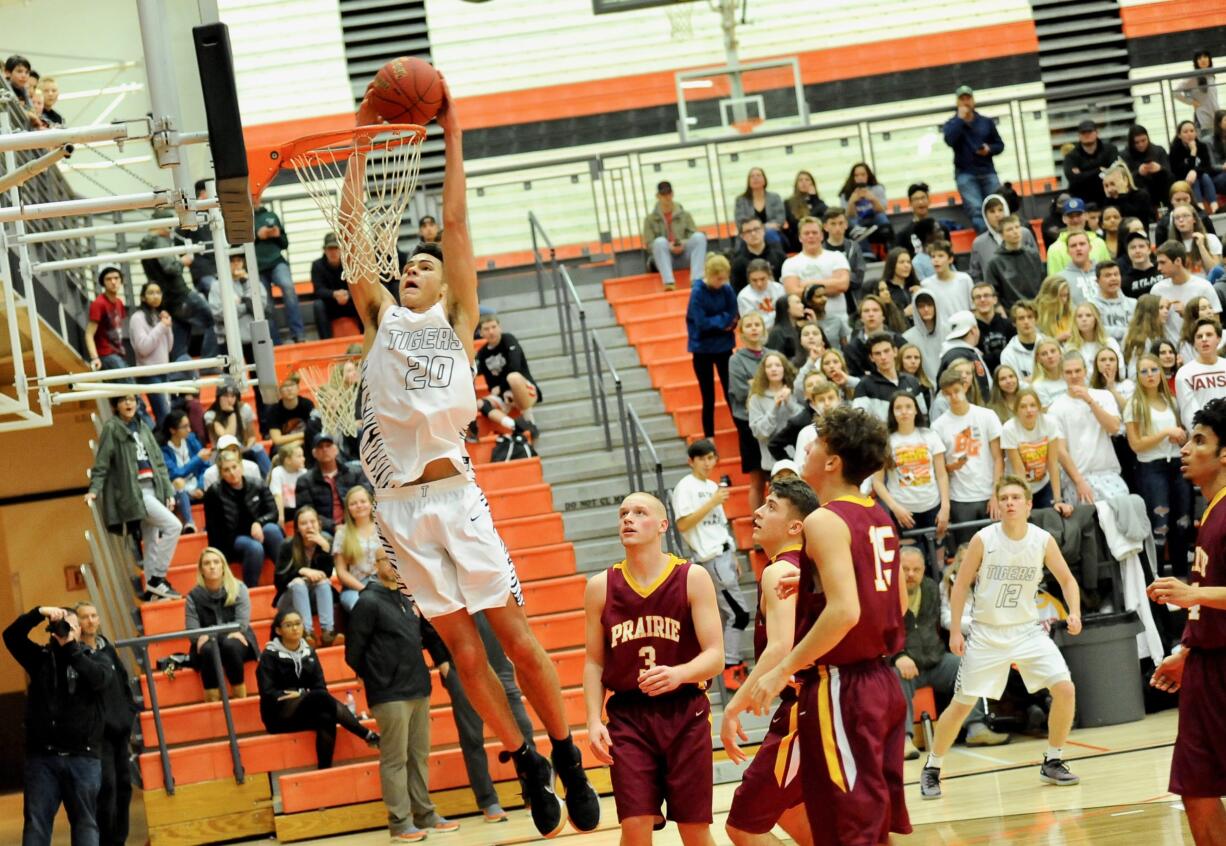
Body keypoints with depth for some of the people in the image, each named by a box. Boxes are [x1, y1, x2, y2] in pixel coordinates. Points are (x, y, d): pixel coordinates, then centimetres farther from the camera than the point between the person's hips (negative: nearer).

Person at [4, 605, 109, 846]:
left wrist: (70, 647, -18)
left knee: (85, 821, 4)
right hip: (42, 756, 1)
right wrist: (38, 613, -18)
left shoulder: (93, 658, 6)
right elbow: (11, 636, -3)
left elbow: (99, 679, -15)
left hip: (83, 756, -1)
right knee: (35, 821, -1)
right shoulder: (40, 658, 10)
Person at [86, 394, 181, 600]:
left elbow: (158, 461, 16)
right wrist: (94, 490, -19)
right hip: (133, 491, -7)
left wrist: (168, 491, 11)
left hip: (152, 488, 7)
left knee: (152, 540, 6)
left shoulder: (141, 427, 16)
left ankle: (151, 588, 11)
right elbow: (101, 464, -7)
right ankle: (157, 578, -13)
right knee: (173, 525, -18)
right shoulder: (111, 428, -4)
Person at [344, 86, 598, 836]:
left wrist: (452, 135, 2)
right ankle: (525, 762, 17)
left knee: (515, 634, -2)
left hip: (455, 492, -2)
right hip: (400, 504, 2)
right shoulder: (380, 316, 14)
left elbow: (456, 221, 2)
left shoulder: (456, 317, 9)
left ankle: (568, 759, 8)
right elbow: (350, 224, 11)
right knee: (461, 646, 5)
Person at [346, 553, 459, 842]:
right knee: (395, 760, -4)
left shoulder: (409, 598, 12)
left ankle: (425, 815, 17)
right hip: (390, 696, -7)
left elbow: (430, 633, 22)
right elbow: (354, 651, -8)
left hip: (419, 690, 7)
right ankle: (400, 823, -1)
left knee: (419, 756, 10)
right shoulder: (369, 602, -8)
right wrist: (373, 678, 2)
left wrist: (442, 659, 12)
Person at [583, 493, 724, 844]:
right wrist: (594, 721, -5)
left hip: (685, 714, -1)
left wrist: (679, 674, -29)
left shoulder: (692, 578, -3)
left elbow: (714, 656, -8)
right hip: (628, 717, 1)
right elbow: (594, 663, 9)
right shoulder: (600, 587, 3)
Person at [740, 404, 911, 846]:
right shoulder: (880, 519, 11)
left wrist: (782, 671, -20)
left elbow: (844, 612, -25)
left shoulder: (825, 520, -15)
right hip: (883, 680, 9)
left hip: (840, 687, -9)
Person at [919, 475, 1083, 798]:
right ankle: (931, 769, 16)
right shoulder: (983, 540, -14)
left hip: (1027, 630, 2)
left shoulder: (1043, 540, -8)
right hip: (987, 634, -2)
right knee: (961, 705, -1)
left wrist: (1074, 613, -14)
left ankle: (1052, 763, 7)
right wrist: (955, 631, -9)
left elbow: (1067, 580, 3)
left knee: (1065, 689, -11)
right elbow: (961, 585, -5)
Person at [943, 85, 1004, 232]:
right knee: (976, 210, -16)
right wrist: (960, 119, -11)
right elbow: (950, 140, -16)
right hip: (965, 174, -3)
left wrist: (989, 149, -7)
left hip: (988, 172, 3)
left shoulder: (987, 122, 12)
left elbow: (1000, 145, 15)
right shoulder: (952, 124, 5)